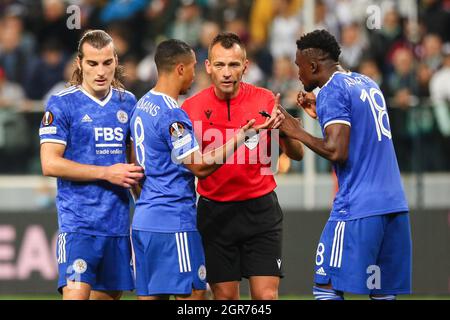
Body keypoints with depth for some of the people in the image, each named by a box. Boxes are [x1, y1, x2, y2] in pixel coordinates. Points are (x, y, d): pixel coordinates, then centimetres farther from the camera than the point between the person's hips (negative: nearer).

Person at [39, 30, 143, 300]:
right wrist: (107, 173, -13)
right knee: (76, 293, -18)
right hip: (79, 221, -6)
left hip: (118, 220, 6)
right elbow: (50, 164, -11)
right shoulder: (62, 104, -5)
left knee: (110, 293, 8)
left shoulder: (127, 102, 11)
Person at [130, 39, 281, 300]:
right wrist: (242, 135, -11)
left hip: (143, 220, 9)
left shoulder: (142, 106, 14)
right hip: (174, 222, -9)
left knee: (150, 295, 7)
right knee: (193, 293, -4)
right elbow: (201, 167, -14)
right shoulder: (172, 114, -15)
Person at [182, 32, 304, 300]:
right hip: (215, 212, 1)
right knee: (225, 296, 2)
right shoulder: (192, 107, -2)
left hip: (260, 209, -1)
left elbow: (297, 154, -3)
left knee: (266, 295, -7)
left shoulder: (265, 101, -3)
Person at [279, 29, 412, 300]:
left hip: (358, 208, -8)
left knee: (327, 287, -3)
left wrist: (297, 132, -3)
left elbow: (336, 151, -17)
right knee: (383, 292, 7)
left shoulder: (332, 92, -8)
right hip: (395, 204, 8)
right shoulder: (367, 83, 17)